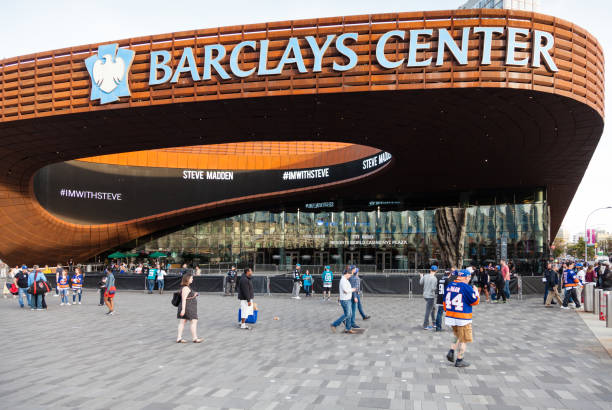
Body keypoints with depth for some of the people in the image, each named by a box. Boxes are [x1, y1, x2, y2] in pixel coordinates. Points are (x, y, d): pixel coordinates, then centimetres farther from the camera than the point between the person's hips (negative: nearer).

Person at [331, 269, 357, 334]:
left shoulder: (344, 280, 13)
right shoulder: (343, 280, -21)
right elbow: (345, 291, -28)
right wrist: (352, 290, -11)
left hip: (347, 300, 10)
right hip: (345, 300, -10)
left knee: (349, 314, 11)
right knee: (346, 315, -6)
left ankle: (348, 329, 15)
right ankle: (334, 325, 1)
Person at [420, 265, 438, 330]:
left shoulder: (425, 276, 2)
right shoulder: (434, 278, -18)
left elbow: (421, 283, 19)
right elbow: (433, 288, -22)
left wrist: (421, 277, 37)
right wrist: (437, 287, -1)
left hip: (425, 295, 8)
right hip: (430, 296, -8)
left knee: (433, 308, 23)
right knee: (428, 311, -1)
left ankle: (434, 323, 33)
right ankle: (425, 326, 3)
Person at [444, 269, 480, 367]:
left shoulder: (449, 285, 6)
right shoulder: (467, 287, -15)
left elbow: (445, 300, 12)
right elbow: (475, 301, -6)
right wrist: (476, 292, 10)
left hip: (450, 316, 7)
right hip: (463, 318, -7)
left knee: (458, 336, 24)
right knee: (463, 339, 7)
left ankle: (451, 352, 10)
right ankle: (459, 361, 11)